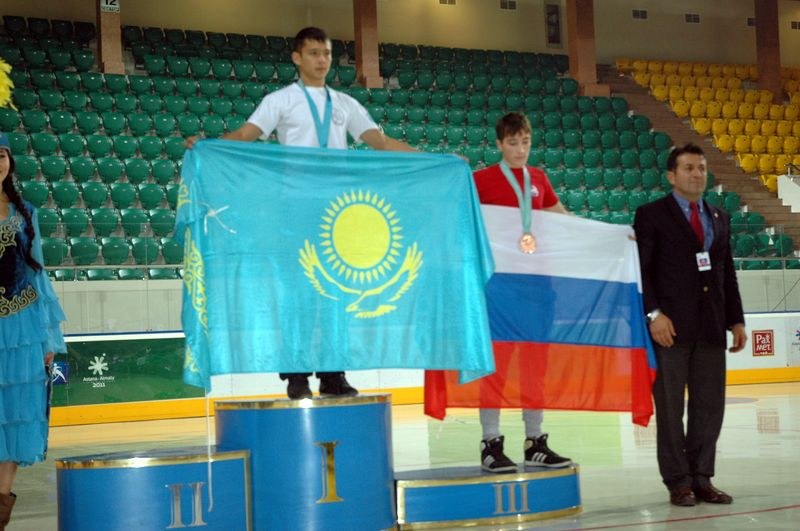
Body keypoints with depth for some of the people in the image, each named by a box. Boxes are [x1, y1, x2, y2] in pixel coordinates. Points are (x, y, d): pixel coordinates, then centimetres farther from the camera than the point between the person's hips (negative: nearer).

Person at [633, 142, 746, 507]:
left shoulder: (719, 218, 17)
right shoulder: (651, 215, 0)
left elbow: (727, 272, 17)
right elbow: (640, 270, -6)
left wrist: (736, 319, 11)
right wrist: (654, 314, -16)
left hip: (711, 328, 5)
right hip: (671, 327, -5)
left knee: (710, 406, 5)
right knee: (670, 407, 1)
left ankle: (702, 478, 14)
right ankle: (678, 481, 8)